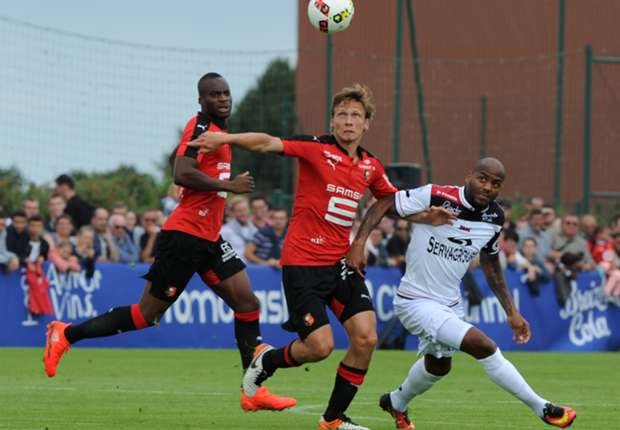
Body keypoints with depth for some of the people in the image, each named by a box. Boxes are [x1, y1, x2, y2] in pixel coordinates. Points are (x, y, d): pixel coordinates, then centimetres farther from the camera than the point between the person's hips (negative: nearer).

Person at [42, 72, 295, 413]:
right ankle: (65, 335, 7)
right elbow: (182, 174, -26)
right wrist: (229, 185, -19)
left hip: (208, 238, 10)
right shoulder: (200, 126, -13)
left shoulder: (218, 130, 16)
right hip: (185, 235, -10)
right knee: (147, 314, -5)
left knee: (247, 304, 3)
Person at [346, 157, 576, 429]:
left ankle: (396, 403, 58)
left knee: (439, 366, 29)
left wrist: (511, 312, 14)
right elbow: (384, 205, -13)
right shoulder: (435, 197, -21)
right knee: (483, 346, -22)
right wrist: (359, 242, -25)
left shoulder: (495, 218, -1)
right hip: (416, 302, -8)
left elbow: (491, 264, 13)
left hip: (450, 303, 8)